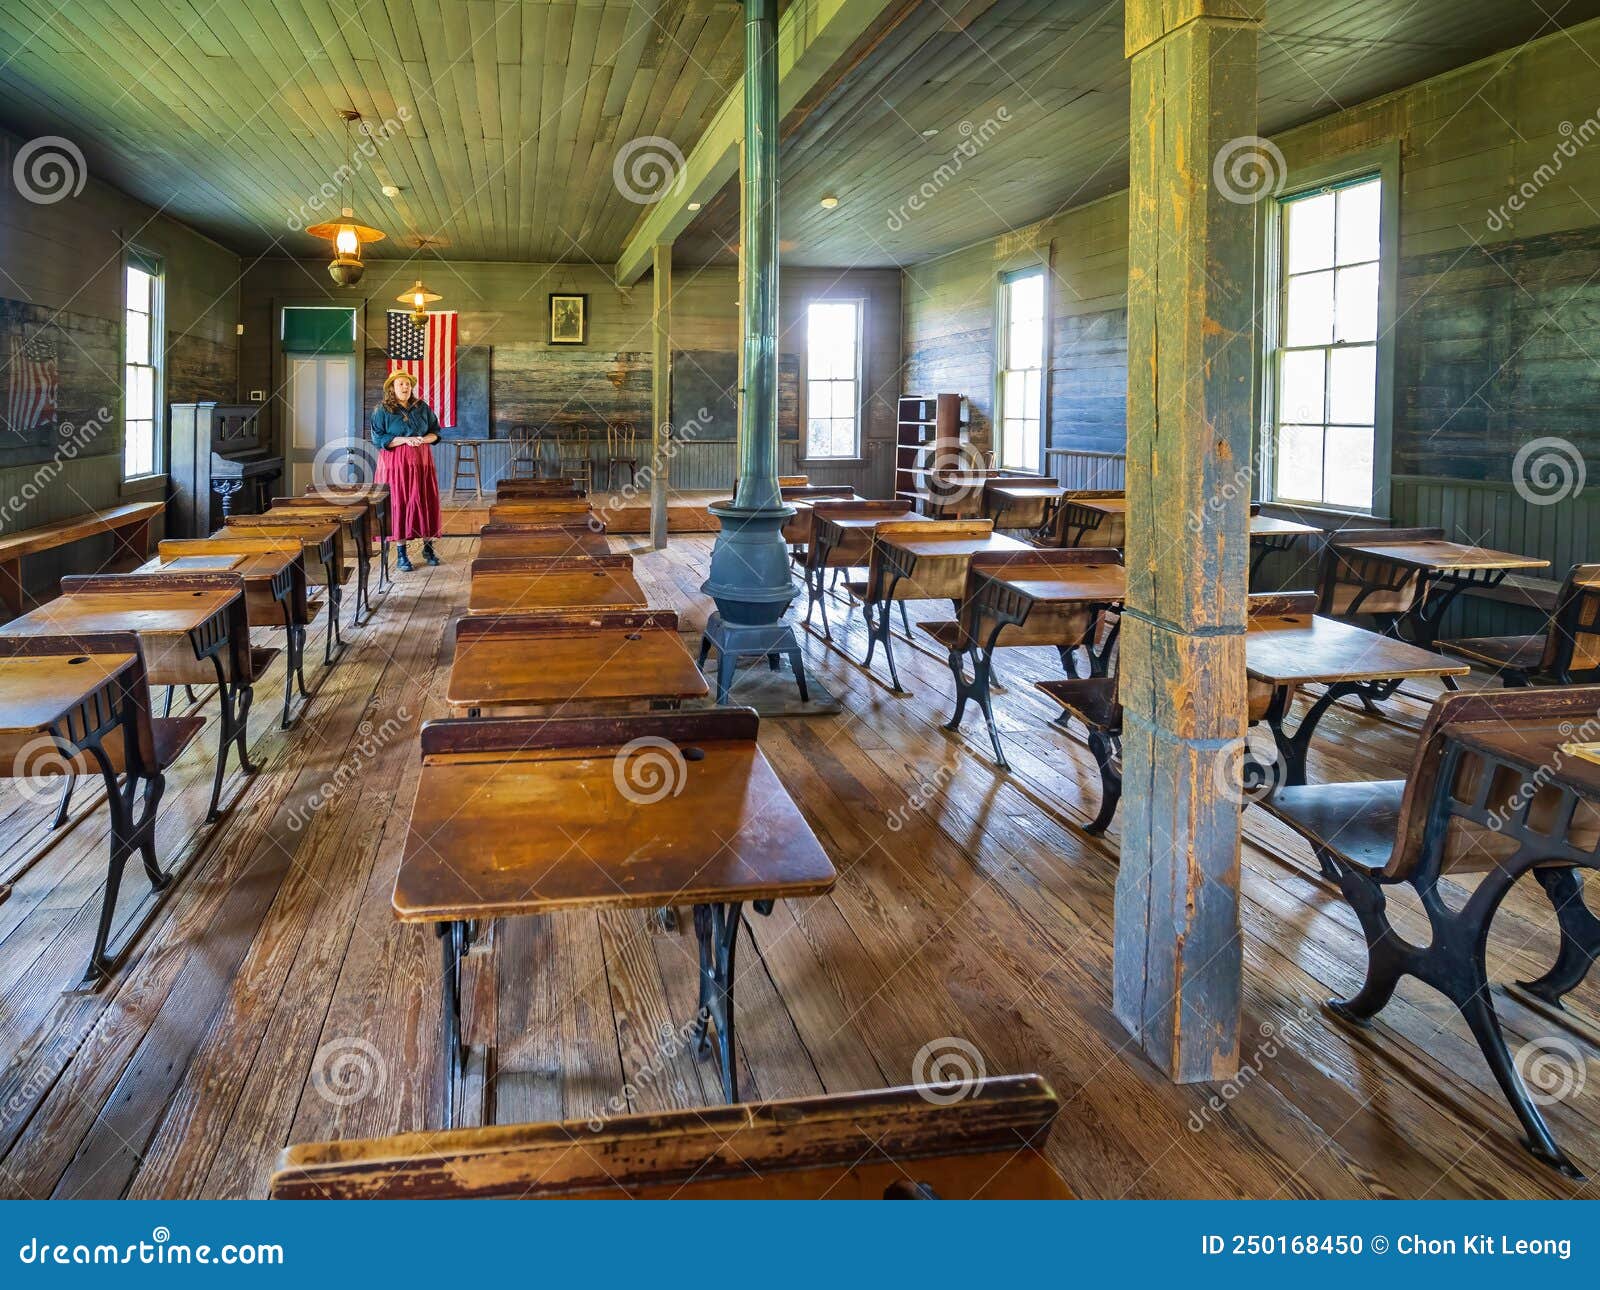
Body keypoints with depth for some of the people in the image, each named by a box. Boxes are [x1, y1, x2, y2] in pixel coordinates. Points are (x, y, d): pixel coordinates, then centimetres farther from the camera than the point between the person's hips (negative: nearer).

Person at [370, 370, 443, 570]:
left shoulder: (422, 407, 8)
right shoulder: (382, 411, -2)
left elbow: (435, 431, 11)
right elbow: (377, 439, -8)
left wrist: (424, 439, -11)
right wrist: (404, 440, -17)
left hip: (422, 462, 3)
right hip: (396, 464, -3)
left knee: (426, 503, 3)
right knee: (398, 504, -3)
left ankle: (428, 547, 17)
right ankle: (401, 554, 3)